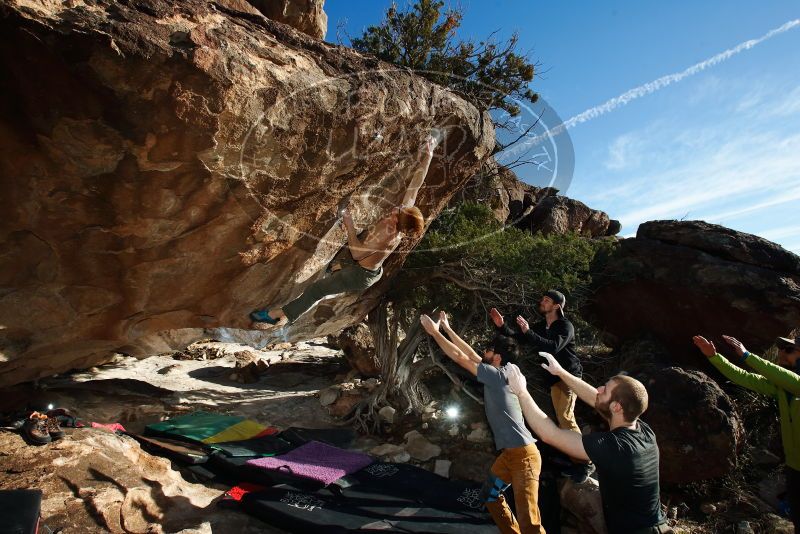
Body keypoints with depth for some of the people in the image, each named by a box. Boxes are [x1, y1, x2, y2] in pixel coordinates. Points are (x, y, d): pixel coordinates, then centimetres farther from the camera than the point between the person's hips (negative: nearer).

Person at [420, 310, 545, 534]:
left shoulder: (498, 375, -18)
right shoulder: (496, 373, 8)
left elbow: (460, 357, -16)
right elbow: (470, 354, 14)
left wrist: (434, 331, -8)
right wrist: (447, 328, 17)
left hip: (523, 454, -10)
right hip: (509, 452, 10)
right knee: (490, 494, 22)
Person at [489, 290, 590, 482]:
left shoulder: (566, 326, -14)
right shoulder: (541, 326, 8)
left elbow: (553, 347, -32)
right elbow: (518, 338, 4)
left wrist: (528, 332, -39)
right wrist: (502, 326, -11)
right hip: (555, 378, 8)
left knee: (566, 418, -15)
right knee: (563, 418, 16)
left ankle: (584, 464, -4)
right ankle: (577, 462, 29)